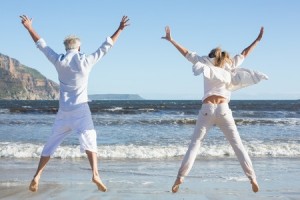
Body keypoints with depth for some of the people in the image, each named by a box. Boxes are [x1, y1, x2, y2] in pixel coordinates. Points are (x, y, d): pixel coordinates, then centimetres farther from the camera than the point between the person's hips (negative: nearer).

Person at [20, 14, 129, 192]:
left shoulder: (59, 61, 1)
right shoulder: (86, 61, -4)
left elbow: (42, 45, 12)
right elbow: (107, 46, 1)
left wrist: (29, 28, 23)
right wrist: (120, 29, 9)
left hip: (64, 111, 3)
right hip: (81, 109, -3)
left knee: (51, 144, 12)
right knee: (89, 141, -8)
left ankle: (37, 176, 9)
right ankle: (95, 174, -28)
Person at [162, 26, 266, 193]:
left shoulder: (206, 64, 14)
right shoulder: (229, 68, 17)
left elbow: (187, 54, 15)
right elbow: (244, 54, 27)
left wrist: (171, 40, 20)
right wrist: (258, 40, 35)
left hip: (207, 110, -1)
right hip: (223, 110, 1)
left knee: (195, 144, 0)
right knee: (238, 145, 6)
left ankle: (180, 178, -12)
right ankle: (253, 178, -1)